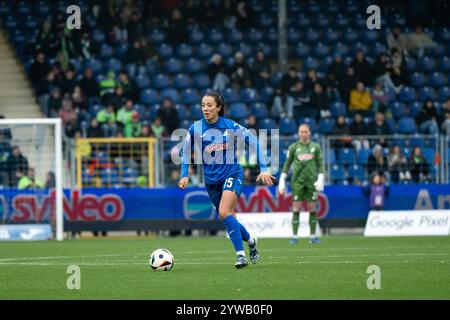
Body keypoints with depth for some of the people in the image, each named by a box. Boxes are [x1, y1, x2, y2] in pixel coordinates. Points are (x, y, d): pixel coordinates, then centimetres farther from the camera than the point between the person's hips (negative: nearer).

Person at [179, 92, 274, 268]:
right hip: (211, 179, 4)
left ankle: (241, 254, -18)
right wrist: (185, 175, -1)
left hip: (232, 174, -4)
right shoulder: (195, 129, -6)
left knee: (224, 212, -25)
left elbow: (254, 143, -6)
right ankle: (250, 241, 38)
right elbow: (186, 152, 9)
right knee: (230, 219, 9)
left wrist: (263, 169, -10)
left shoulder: (231, 126, -12)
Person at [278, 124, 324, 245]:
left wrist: (320, 179, -4)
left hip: (311, 180, 1)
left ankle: (313, 236, 7)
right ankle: (294, 236, -1)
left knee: (312, 208, 1)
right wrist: (282, 180, 2)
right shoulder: (293, 147, 4)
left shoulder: (315, 147, 6)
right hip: (298, 180, -1)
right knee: (296, 208, -4)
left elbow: (320, 164, 7)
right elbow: (287, 164, 7)